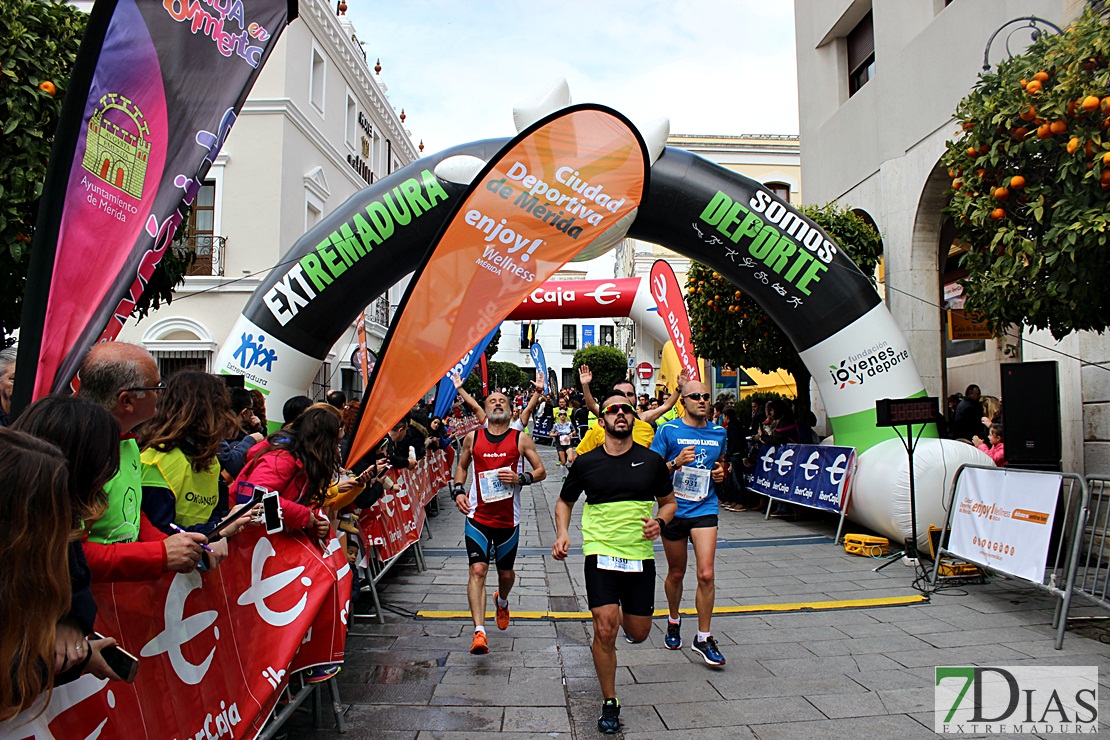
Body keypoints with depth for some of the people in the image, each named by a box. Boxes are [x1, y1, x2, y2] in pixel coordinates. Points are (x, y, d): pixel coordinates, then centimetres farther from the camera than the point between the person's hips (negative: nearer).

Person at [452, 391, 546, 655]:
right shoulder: (472, 437, 3)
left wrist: (520, 479, -16)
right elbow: (461, 466, 18)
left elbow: (541, 471, 3)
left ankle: (502, 602, 49)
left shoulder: (521, 439, -1)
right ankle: (479, 632, -15)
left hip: (508, 519, 1)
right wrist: (458, 491, 1)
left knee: (506, 572, 16)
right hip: (478, 517, 0)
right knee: (478, 570, -14)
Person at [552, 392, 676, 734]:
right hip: (600, 552, -1)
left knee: (639, 633, 11)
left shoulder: (652, 461, 1)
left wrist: (659, 521, -8)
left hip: (640, 555, 2)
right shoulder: (586, 462, 0)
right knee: (605, 630, -11)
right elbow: (564, 501, 14)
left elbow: (669, 501, 14)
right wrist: (562, 533, -3)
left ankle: (626, 615, 50)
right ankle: (609, 703, 12)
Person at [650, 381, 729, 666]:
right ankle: (674, 620, 40)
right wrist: (676, 462, -23)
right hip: (673, 510, -1)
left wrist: (721, 474, 2)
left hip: (704, 509, 2)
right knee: (676, 573, 14)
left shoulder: (718, 432, 7)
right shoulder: (668, 431, -5)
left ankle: (703, 638, 6)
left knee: (706, 574, -10)